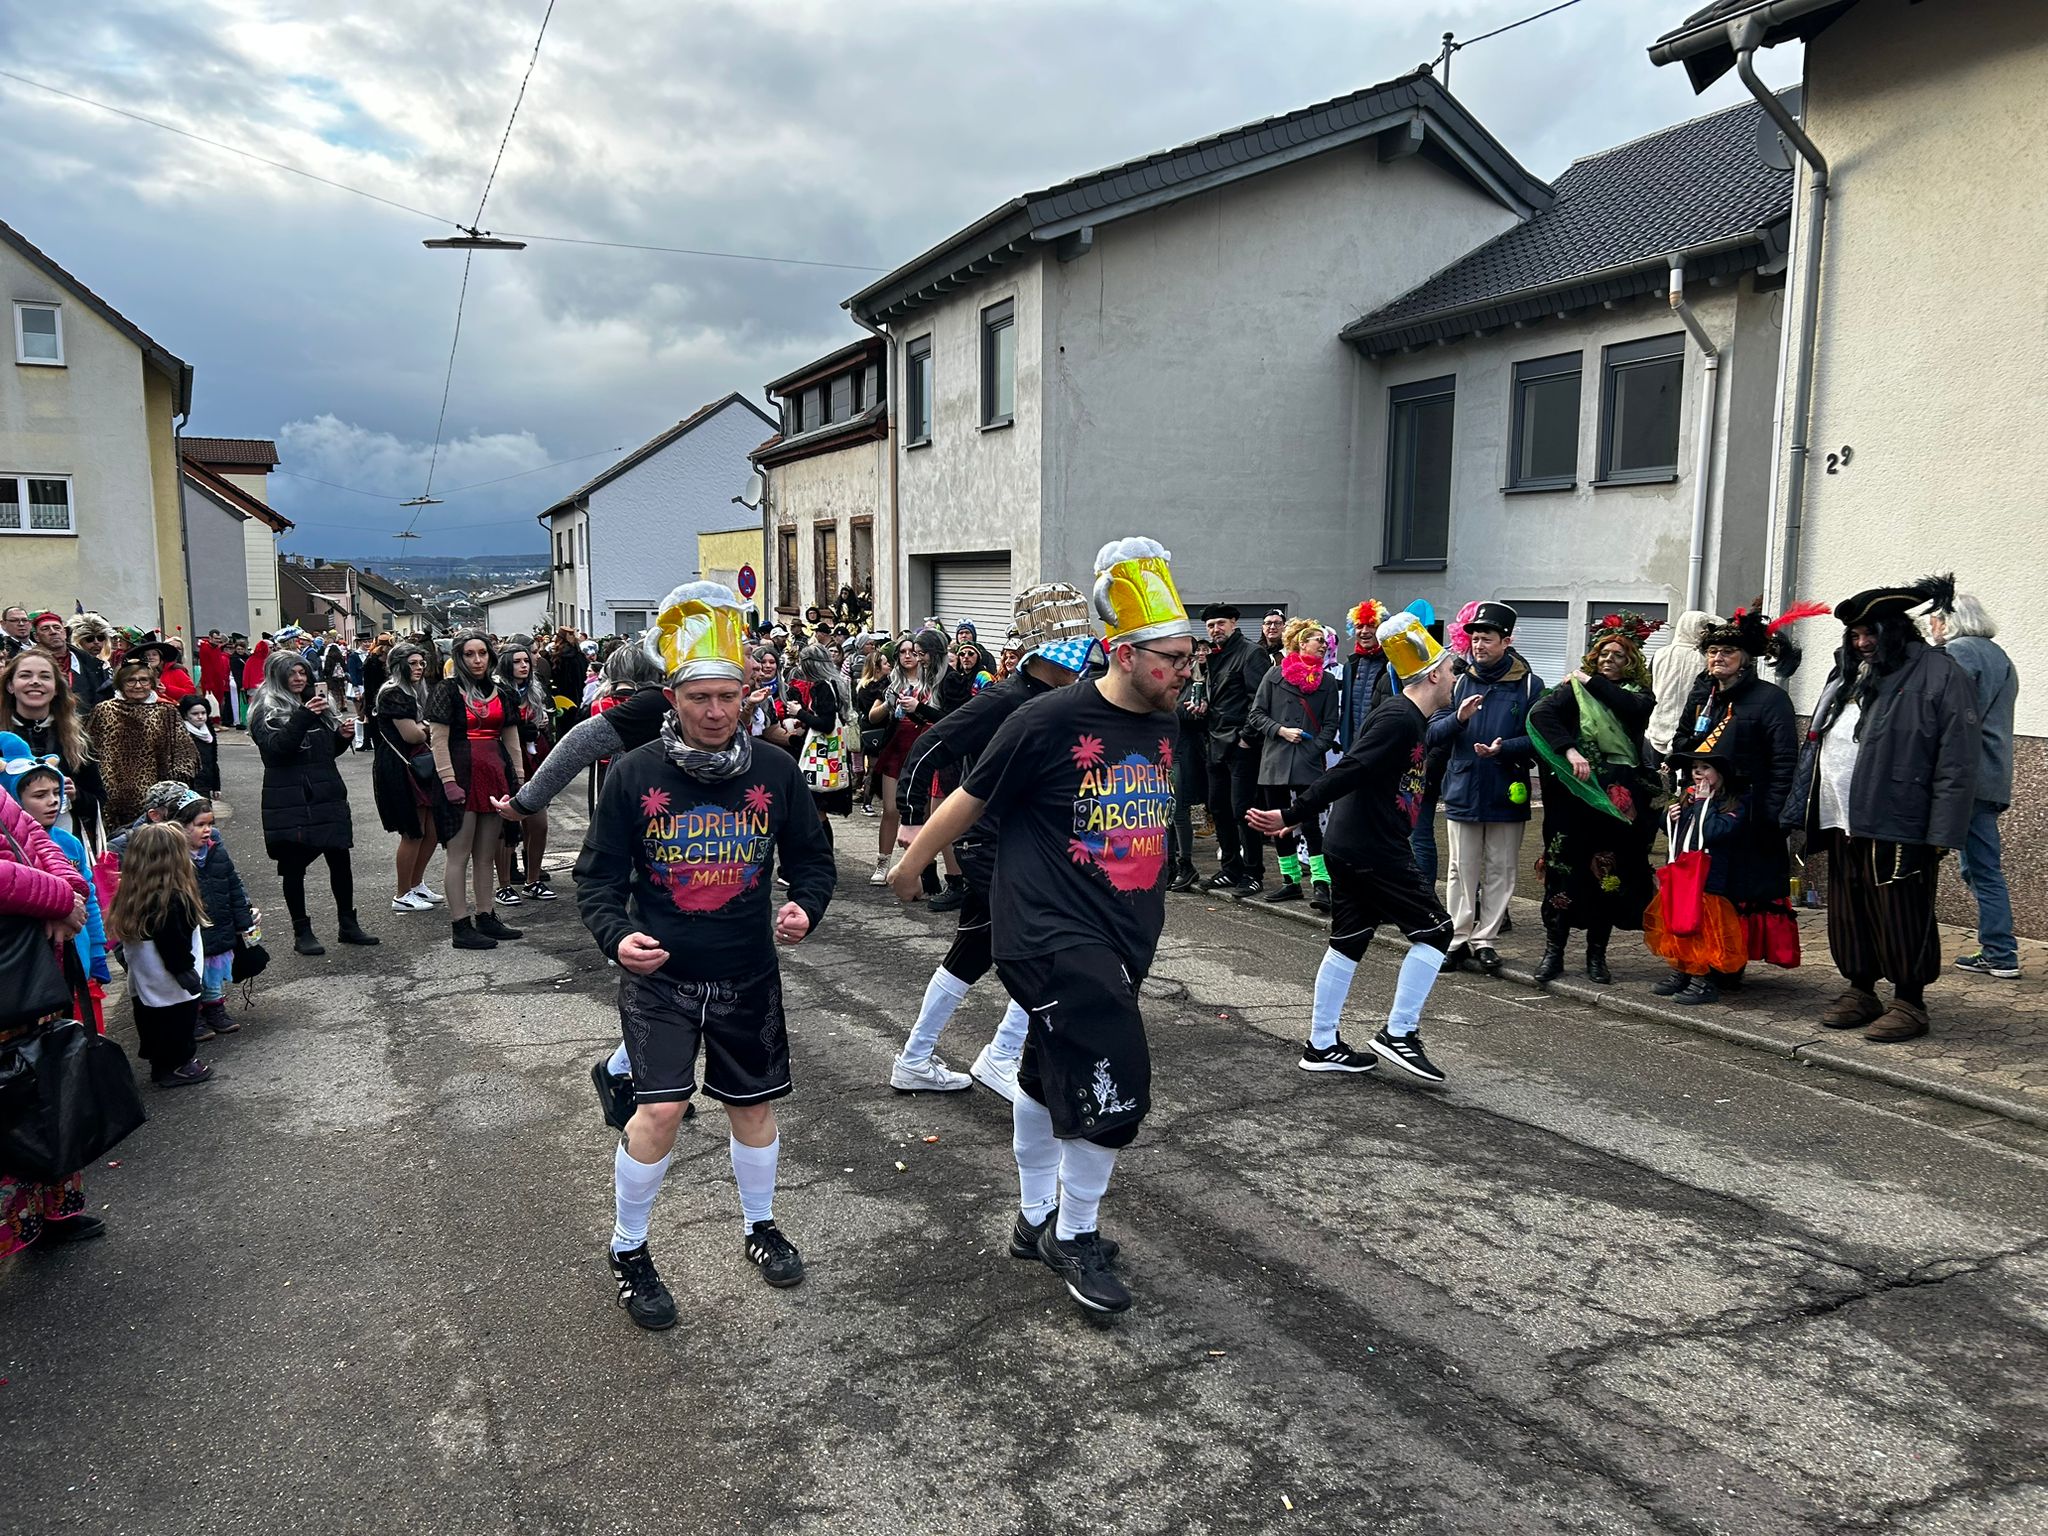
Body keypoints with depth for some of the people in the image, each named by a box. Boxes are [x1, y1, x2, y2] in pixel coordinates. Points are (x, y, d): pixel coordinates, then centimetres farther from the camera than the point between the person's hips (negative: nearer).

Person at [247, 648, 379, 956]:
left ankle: (347, 924, 17)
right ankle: (301, 931, 10)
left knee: (340, 859, 6)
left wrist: (342, 736, 2)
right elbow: (275, 747, -20)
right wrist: (303, 716, -29)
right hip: (289, 800, -6)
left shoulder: (316, 702, 16)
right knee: (293, 866, 2)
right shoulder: (266, 710, -3)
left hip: (327, 794, 6)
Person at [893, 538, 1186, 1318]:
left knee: (1050, 1073, 20)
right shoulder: (1050, 721, -17)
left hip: (1123, 937, 7)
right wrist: (910, 868, 6)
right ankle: (1075, 1235, 11)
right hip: (1051, 932, -7)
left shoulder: (1165, 725, 5)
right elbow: (969, 799, -6)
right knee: (1113, 1083, -11)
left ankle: (1038, 1219, 36)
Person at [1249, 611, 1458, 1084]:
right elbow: (1347, 772, -24)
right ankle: (1398, 1035, 2)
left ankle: (1321, 1046, 19)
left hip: (1347, 849, 10)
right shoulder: (1399, 719, -17)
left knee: (1348, 942, 13)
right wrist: (1292, 816, -28)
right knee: (1433, 929, -1)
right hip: (1373, 851, -10)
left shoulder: (1412, 721, 15)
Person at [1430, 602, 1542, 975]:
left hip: (1506, 795, -2)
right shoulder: (1461, 682, 7)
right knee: (1462, 871, 7)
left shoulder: (1529, 685, -1)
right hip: (1462, 791, 2)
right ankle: (1459, 937, 14)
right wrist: (1458, 719, -17)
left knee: (1499, 872, 5)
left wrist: (1504, 748, -22)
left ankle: (1485, 939, 14)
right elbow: (1433, 734, 2)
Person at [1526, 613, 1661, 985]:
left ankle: (1596, 955, 14)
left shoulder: (1637, 692, 12)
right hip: (1576, 794, -1)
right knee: (1564, 869, -4)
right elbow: (1541, 714, -12)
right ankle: (1553, 952, 4)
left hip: (1619, 798, 2)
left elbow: (1636, 708, -13)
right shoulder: (1574, 689, 7)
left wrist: (1595, 683, -6)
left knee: (1609, 875, 4)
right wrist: (1570, 750, -24)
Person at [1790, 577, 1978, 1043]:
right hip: (1842, 824, 7)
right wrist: (1803, 811, 14)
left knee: (1900, 919, 0)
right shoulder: (1847, 674, 17)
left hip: (1898, 826, -7)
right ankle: (1860, 992, 27)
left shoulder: (1940, 676, -6)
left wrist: (1943, 831, -16)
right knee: (1848, 914, 14)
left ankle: (1909, 1004, 13)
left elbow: (1957, 763, -11)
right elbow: (1818, 742, 20)